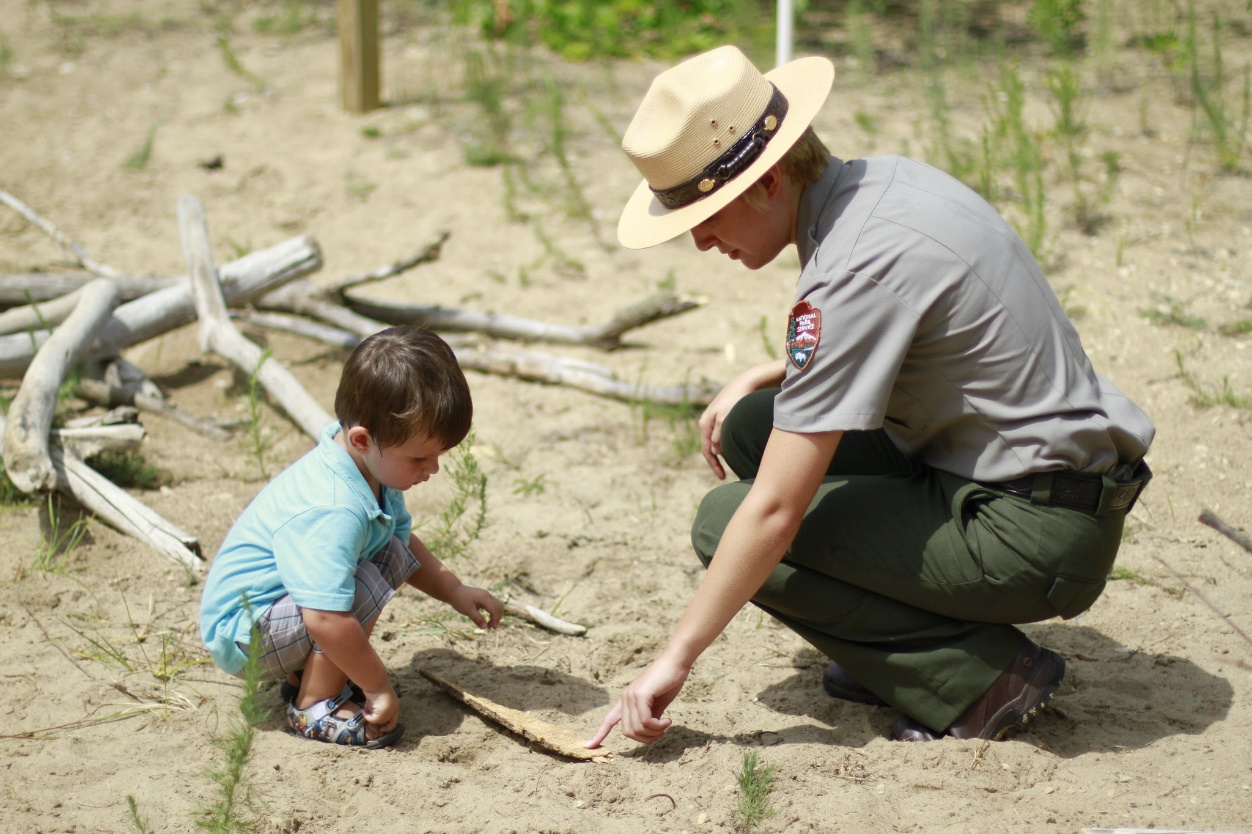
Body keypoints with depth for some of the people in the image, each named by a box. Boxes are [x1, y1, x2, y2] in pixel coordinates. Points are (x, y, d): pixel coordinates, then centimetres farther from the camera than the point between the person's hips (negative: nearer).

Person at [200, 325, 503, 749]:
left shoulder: (370, 467, -2)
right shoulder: (333, 512, -34)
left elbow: (403, 539, 18)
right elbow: (327, 621, -38)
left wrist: (456, 592, 9)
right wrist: (378, 688, -26)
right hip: (240, 632, -10)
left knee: (393, 555, 4)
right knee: (365, 587, -27)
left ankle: (305, 675, 11)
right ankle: (314, 706, -9)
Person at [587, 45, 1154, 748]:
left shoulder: (855, 267, -23)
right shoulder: (883, 180, 4)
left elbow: (775, 510, -22)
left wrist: (676, 659, -14)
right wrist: (763, 378, 14)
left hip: (1034, 533, -9)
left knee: (728, 523, -8)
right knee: (750, 426, 9)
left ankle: (982, 675, -6)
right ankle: (910, 639, 11)